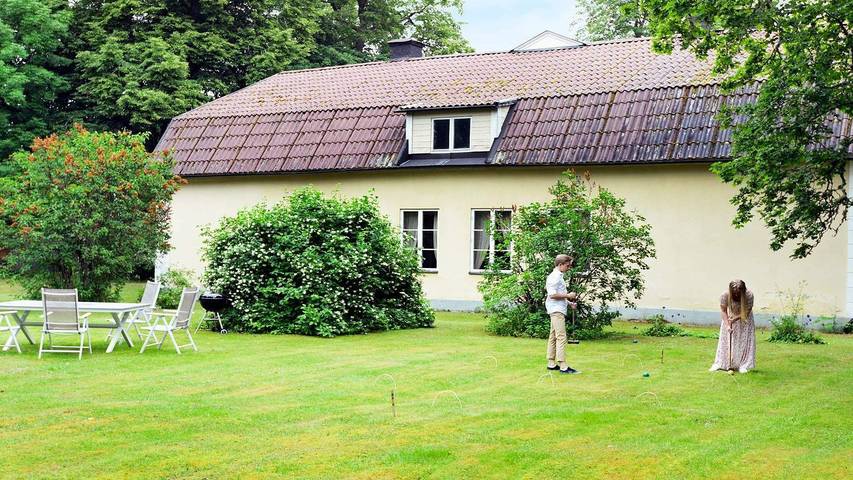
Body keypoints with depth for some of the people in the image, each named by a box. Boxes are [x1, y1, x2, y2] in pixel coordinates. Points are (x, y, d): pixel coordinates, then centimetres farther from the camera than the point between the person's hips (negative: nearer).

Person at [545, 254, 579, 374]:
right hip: (556, 310, -11)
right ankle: (563, 366, -17)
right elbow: (552, 295, -22)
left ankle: (551, 364, 17)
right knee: (561, 337, -14)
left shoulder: (558, 276, 20)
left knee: (553, 337, 12)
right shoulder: (555, 277, -13)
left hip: (558, 310, 11)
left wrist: (569, 303, 15)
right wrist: (568, 295, -14)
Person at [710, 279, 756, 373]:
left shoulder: (749, 295, -29)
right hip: (729, 318, 1)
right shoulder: (725, 295, -27)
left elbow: (747, 311, -19)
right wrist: (727, 325, -26)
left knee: (744, 342, -6)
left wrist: (735, 318, -29)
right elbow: (723, 311, -17)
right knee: (726, 341, 0)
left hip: (744, 320, -1)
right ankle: (723, 364, 8)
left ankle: (743, 365, 0)